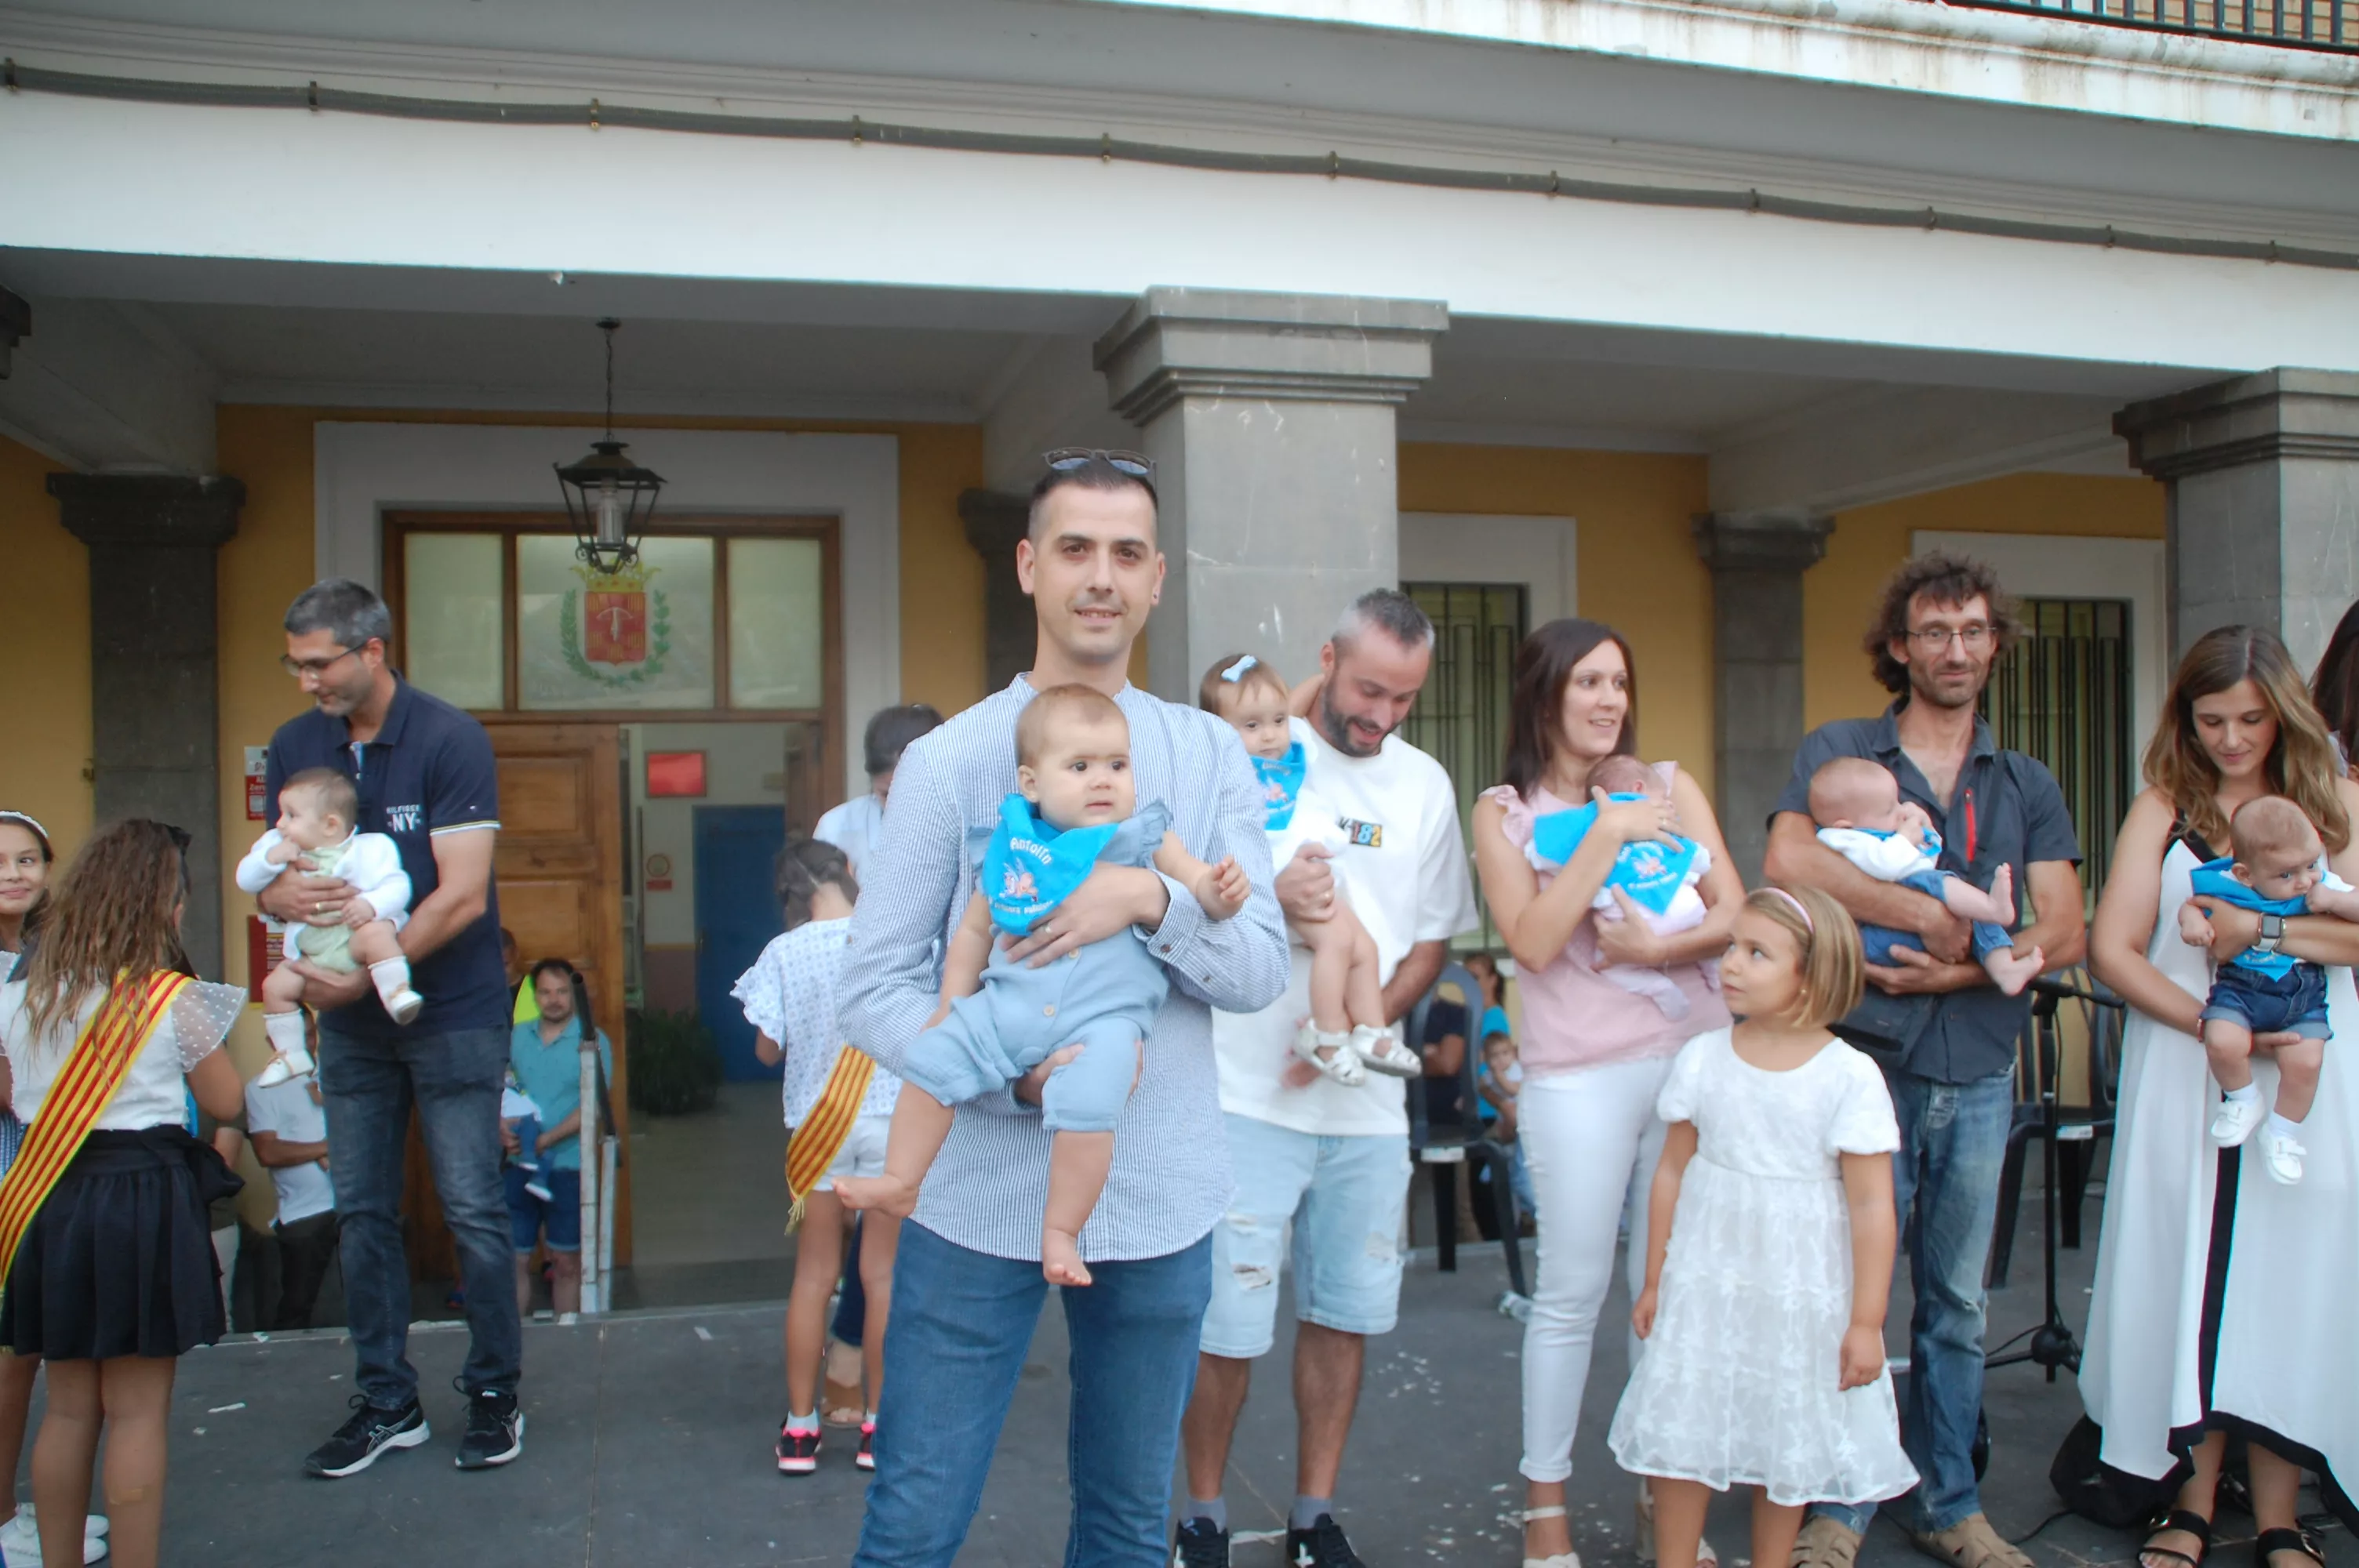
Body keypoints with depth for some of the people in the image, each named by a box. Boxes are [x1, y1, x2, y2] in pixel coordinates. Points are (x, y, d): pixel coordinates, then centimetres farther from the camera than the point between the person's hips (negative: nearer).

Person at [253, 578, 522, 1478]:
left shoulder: (450, 742, -13)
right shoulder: (294, 747, 4)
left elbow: (461, 898, -18)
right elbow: (266, 874, 7)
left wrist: (362, 977, -21)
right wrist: (286, 895, -18)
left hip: (452, 1014, -5)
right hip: (349, 1024, 5)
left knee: (472, 1210, 1)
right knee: (363, 1214, 10)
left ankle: (494, 1394, 16)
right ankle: (386, 1403, 23)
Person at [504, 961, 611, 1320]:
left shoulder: (592, 1039, -3)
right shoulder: (518, 1037, 10)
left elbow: (593, 1106, -10)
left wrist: (546, 1139, -18)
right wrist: (503, 1130, -10)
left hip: (568, 1163, -3)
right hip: (518, 1164, 3)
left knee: (567, 1261, 5)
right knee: (515, 1259, 6)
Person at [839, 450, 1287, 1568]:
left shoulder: (1211, 757, 3)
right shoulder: (947, 762, -4)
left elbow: (1262, 969, -2)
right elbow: (873, 989, -5)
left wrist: (1152, 900, -21)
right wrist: (1015, 1073, -20)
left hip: (1160, 1199, 2)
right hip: (977, 1195, -2)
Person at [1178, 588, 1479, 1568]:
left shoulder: (1424, 785, 9)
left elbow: (1433, 937, 13)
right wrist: (1267, 899, -23)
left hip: (1368, 1097, 4)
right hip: (1249, 1091, -4)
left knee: (1344, 1312, 11)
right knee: (1230, 1321, 0)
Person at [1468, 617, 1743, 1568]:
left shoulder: (1669, 785, 9)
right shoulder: (1503, 811, 3)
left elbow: (1733, 913, 4)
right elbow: (1533, 942, -8)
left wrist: (1658, 947, -13)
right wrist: (1607, 836, -13)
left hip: (1695, 1058, 3)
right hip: (1579, 1078, -2)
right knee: (1572, 1293, 2)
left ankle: (1664, 1490, 24)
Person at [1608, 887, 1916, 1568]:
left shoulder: (1850, 1076, -12)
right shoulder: (1702, 1059, -2)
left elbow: (1872, 1205, -10)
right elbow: (1673, 1171, 5)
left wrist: (1866, 1321, -9)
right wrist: (1655, 1281, 9)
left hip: (1804, 1298, -2)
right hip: (1704, 1287, 2)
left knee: (1785, 1446, 12)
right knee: (1680, 1434, 8)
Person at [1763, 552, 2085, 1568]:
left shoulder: (2027, 786, 12)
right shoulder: (1837, 752, 1)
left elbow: (2063, 935, 2)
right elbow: (1788, 864, -18)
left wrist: (1957, 970, -13)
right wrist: (1940, 919, -16)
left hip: (1978, 1075, 4)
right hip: (1866, 1063, -3)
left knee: (1957, 1304, 13)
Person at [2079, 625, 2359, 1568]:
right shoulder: (2164, 808, 5)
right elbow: (2111, 947, -3)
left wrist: (2265, 931, -17)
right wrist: (2206, 1023, -15)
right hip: (2185, 1077, 0)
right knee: (2191, 1280, 4)